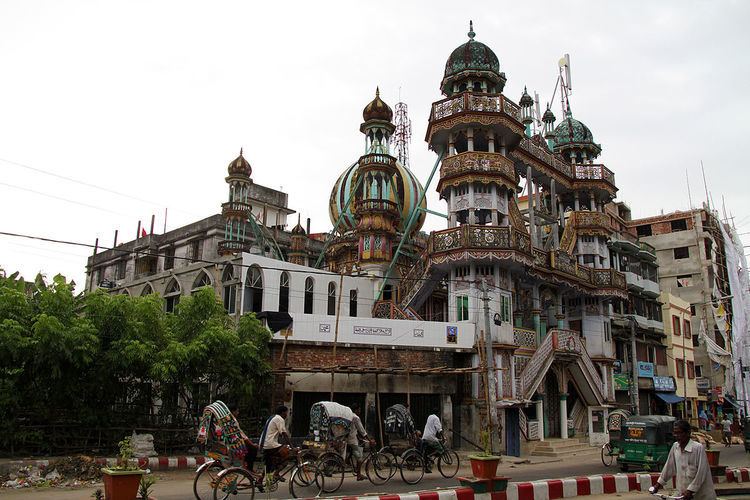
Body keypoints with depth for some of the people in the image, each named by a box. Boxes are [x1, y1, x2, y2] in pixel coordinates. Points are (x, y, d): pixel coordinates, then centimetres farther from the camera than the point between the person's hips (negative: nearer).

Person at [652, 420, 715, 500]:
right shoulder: (675, 446, 1)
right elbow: (669, 466, 12)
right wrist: (660, 482, 14)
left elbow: (701, 473, -17)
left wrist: (691, 490, -20)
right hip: (683, 493, 5)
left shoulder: (698, 448, -16)